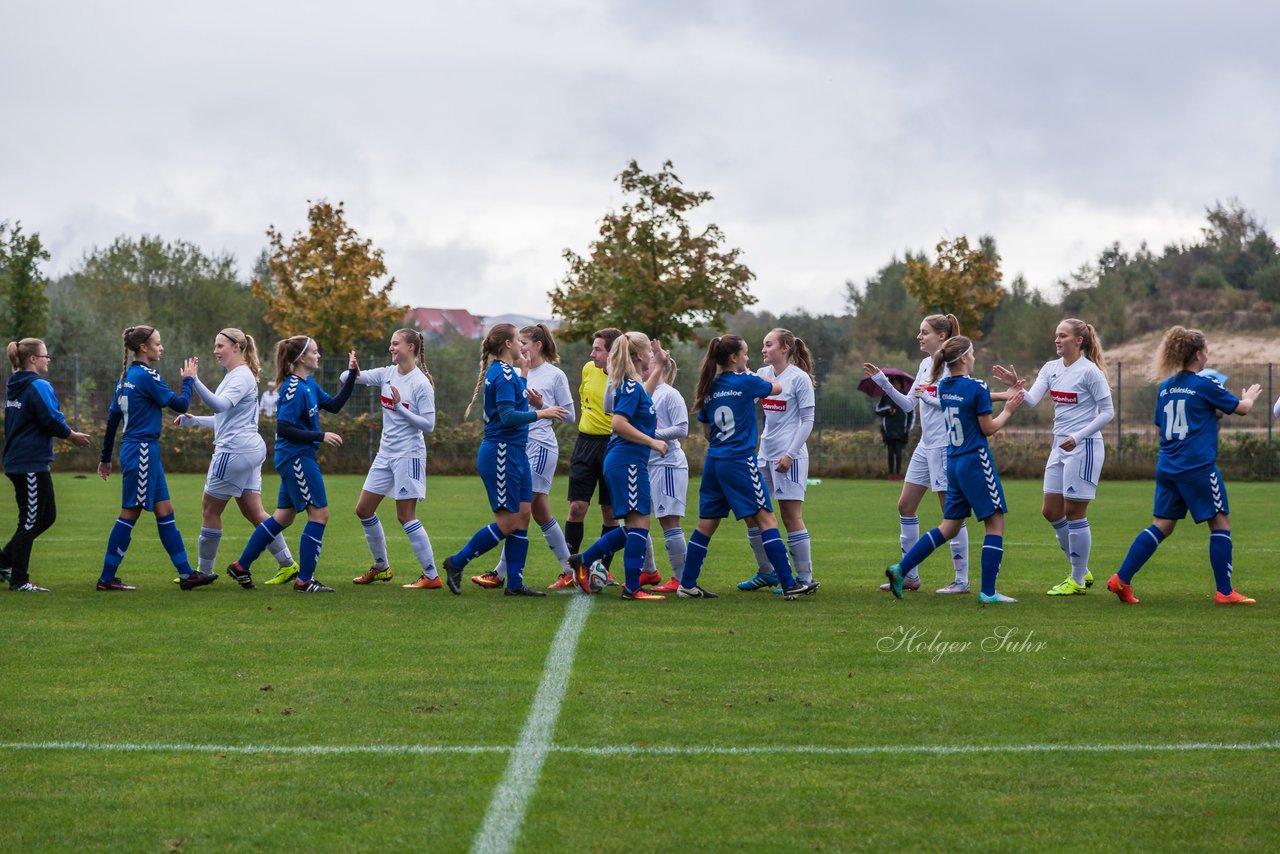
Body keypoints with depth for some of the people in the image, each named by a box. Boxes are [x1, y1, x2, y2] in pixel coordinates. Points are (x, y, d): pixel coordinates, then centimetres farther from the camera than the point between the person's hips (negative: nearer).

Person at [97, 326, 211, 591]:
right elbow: (180, 404, -12)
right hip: (141, 451, -9)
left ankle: (186, 573, 9)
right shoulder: (146, 376, -13)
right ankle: (107, 577, 1)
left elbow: (112, 419, 17)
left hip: (136, 450, 9)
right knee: (130, 513, -3)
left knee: (164, 511, 8)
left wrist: (105, 458, 22)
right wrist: (189, 380, 6)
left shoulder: (126, 377, 13)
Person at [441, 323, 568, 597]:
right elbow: (508, 415, -24)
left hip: (515, 452, 10)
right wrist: (541, 413, -21)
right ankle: (456, 564, 5)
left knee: (523, 516, 7)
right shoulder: (504, 374, -16)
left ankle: (515, 583, 9)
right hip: (501, 453, -10)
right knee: (507, 522, -6)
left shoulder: (507, 372, 14)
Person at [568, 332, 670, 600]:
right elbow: (618, 424, -23)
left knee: (634, 526, 14)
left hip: (627, 464, 10)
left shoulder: (632, 385, 15)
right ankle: (632, 588, -7)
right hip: (628, 461, -10)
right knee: (639, 523, -8)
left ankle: (583, 560, 19)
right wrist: (652, 442, -18)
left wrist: (659, 368, 36)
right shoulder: (631, 387, -13)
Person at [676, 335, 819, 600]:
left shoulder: (709, 389, 9)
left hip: (713, 462, 6)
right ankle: (789, 584, -6)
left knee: (706, 524, 11)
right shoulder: (746, 382, -8)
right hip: (740, 461, -6)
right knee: (766, 519, -4)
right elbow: (777, 388, 11)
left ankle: (687, 585, 12)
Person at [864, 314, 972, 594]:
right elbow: (909, 404, 17)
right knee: (905, 506, 8)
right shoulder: (925, 364, 13)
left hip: (945, 446, -9)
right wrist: (882, 381, 10)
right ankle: (910, 576, 16)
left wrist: (928, 397, -18)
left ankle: (962, 580, 4)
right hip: (925, 446, 9)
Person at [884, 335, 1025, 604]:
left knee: (949, 527, 14)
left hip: (953, 462, 7)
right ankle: (988, 592, -2)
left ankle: (901, 568, 6)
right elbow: (988, 428, -8)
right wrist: (1008, 410, 7)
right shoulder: (976, 388, -14)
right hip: (975, 461, -7)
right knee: (996, 523, 1)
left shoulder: (943, 387, 7)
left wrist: (1006, 396, 22)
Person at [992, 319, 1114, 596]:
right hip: (1060, 447, 8)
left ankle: (1077, 581, 7)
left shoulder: (1090, 371, -11)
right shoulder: (1051, 368, 8)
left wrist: (1078, 437, -19)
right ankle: (1081, 571, 22)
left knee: (1074, 512, -4)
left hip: (1084, 448, -8)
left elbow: (1107, 412, -11)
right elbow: (1031, 400, -4)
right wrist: (1015, 385, -24)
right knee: (1051, 512, 9)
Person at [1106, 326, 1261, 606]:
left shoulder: (1165, 387, 9)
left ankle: (1121, 579, 2)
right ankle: (1225, 592, 4)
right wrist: (1250, 395, 27)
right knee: (1221, 523, 4)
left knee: (1162, 526, 10)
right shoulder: (1204, 385, -8)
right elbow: (1242, 408, 4)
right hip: (1198, 467, -7)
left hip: (1167, 467, 7)